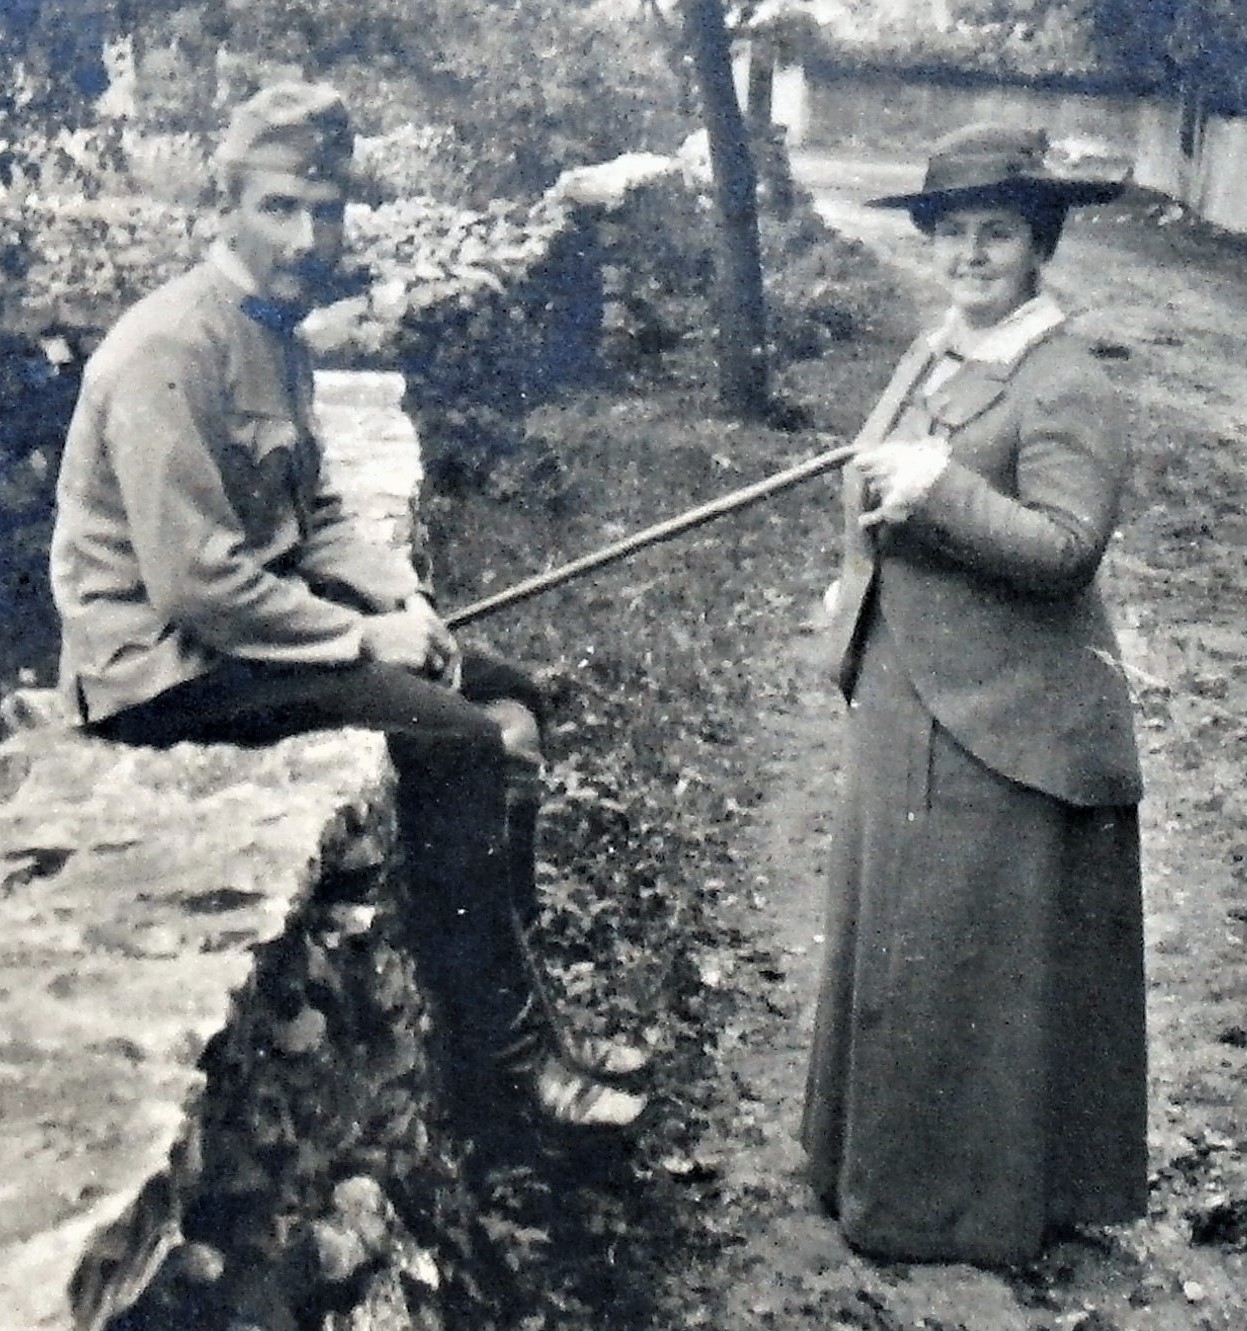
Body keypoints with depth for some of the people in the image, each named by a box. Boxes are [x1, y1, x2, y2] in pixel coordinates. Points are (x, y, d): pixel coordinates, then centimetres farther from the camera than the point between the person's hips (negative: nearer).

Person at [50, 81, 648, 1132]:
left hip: (264, 613, 10)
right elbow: (200, 584, -26)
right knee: (453, 741, -21)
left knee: (506, 701, 4)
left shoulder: (277, 334, 10)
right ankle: (500, 1051, -7)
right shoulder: (173, 351, -21)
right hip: (165, 661, -10)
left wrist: (398, 592, -2)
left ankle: (512, 1002, 5)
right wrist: (366, 637, -18)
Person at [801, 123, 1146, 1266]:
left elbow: (1068, 546, -26)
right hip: (901, 697, 9)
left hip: (1000, 722, -9)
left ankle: (973, 1204, 22)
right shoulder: (935, 352, 10)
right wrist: (856, 579, 15)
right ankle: (881, 1161, 38)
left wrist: (936, 488, -30)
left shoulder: (1066, 386, -17)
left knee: (971, 954, 3)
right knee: (890, 932, 19)